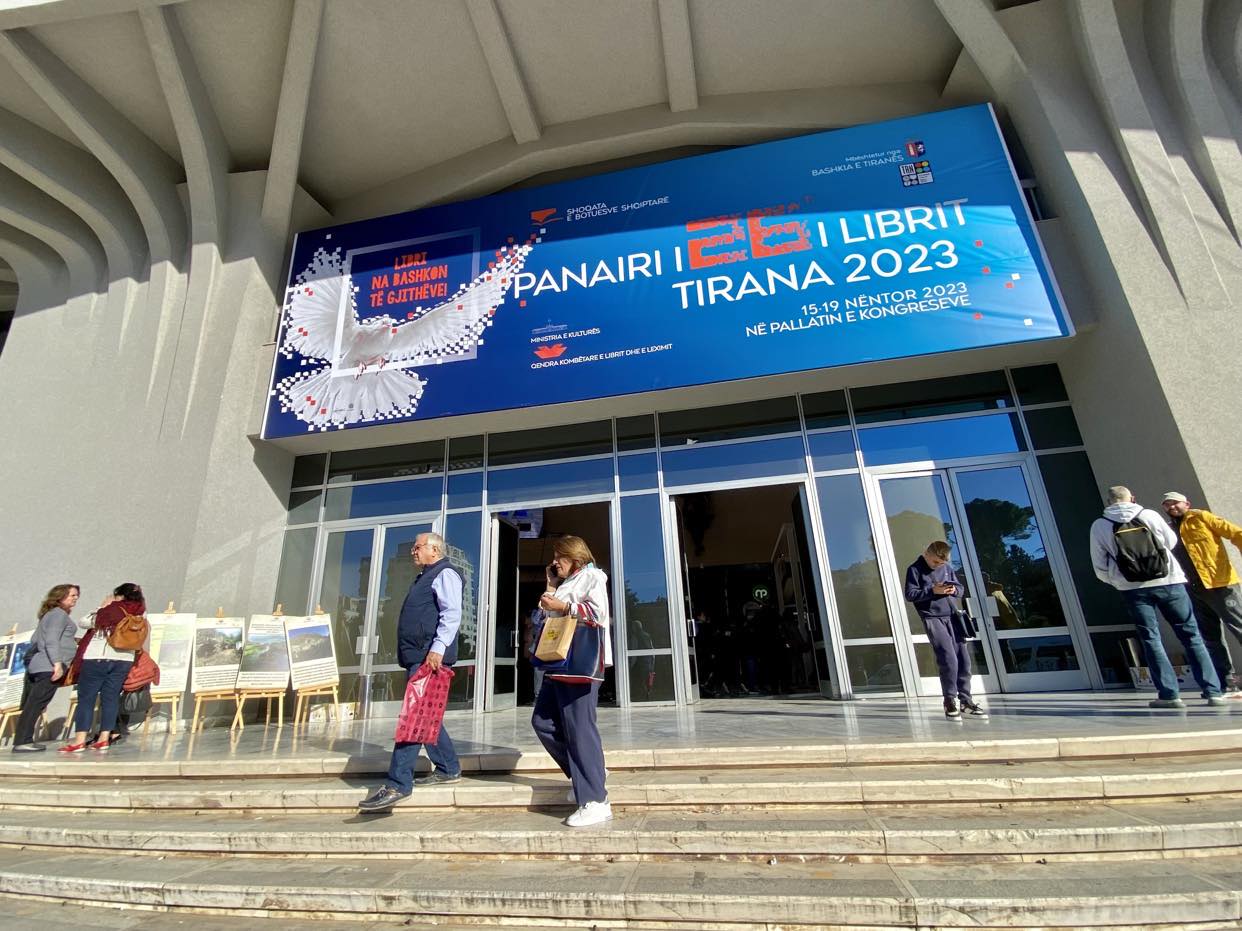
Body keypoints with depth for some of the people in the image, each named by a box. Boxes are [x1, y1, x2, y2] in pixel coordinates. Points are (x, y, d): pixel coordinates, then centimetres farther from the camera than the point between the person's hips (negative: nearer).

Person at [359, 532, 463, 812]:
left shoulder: (444, 574, -7)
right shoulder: (425, 578, 24)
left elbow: (452, 614, -19)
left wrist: (438, 648, -28)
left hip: (431, 657, -11)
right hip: (417, 657, 11)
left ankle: (397, 785, -5)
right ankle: (448, 768, 24)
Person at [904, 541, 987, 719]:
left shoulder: (947, 567, 12)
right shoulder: (914, 569, -4)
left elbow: (960, 587, 19)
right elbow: (910, 595, -8)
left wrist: (954, 590, -4)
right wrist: (932, 591, -18)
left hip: (953, 617, 6)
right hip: (933, 619, -6)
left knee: (964, 660, 5)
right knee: (949, 660, -12)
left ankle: (965, 700, 18)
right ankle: (950, 701, 3)